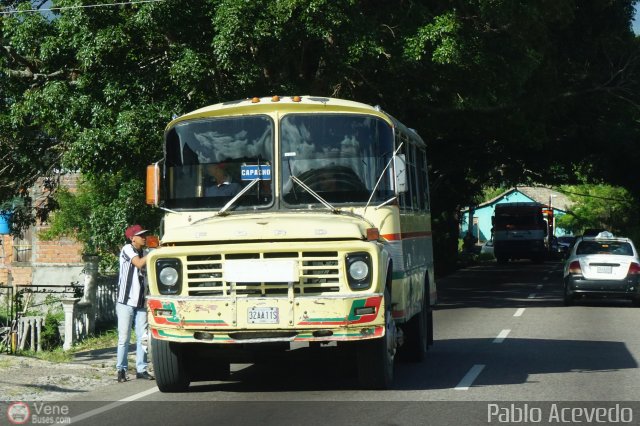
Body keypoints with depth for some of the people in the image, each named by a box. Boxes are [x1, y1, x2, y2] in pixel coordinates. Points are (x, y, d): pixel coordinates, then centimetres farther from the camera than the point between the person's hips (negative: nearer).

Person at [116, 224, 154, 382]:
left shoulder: (144, 253, 15)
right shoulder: (127, 249, -4)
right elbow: (139, 264, -19)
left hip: (141, 302, 6)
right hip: (126, 301, -6)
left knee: (143, 338, 3)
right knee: (124, 338, -2)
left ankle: (141, 369, 9)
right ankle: (121, 370, 4)